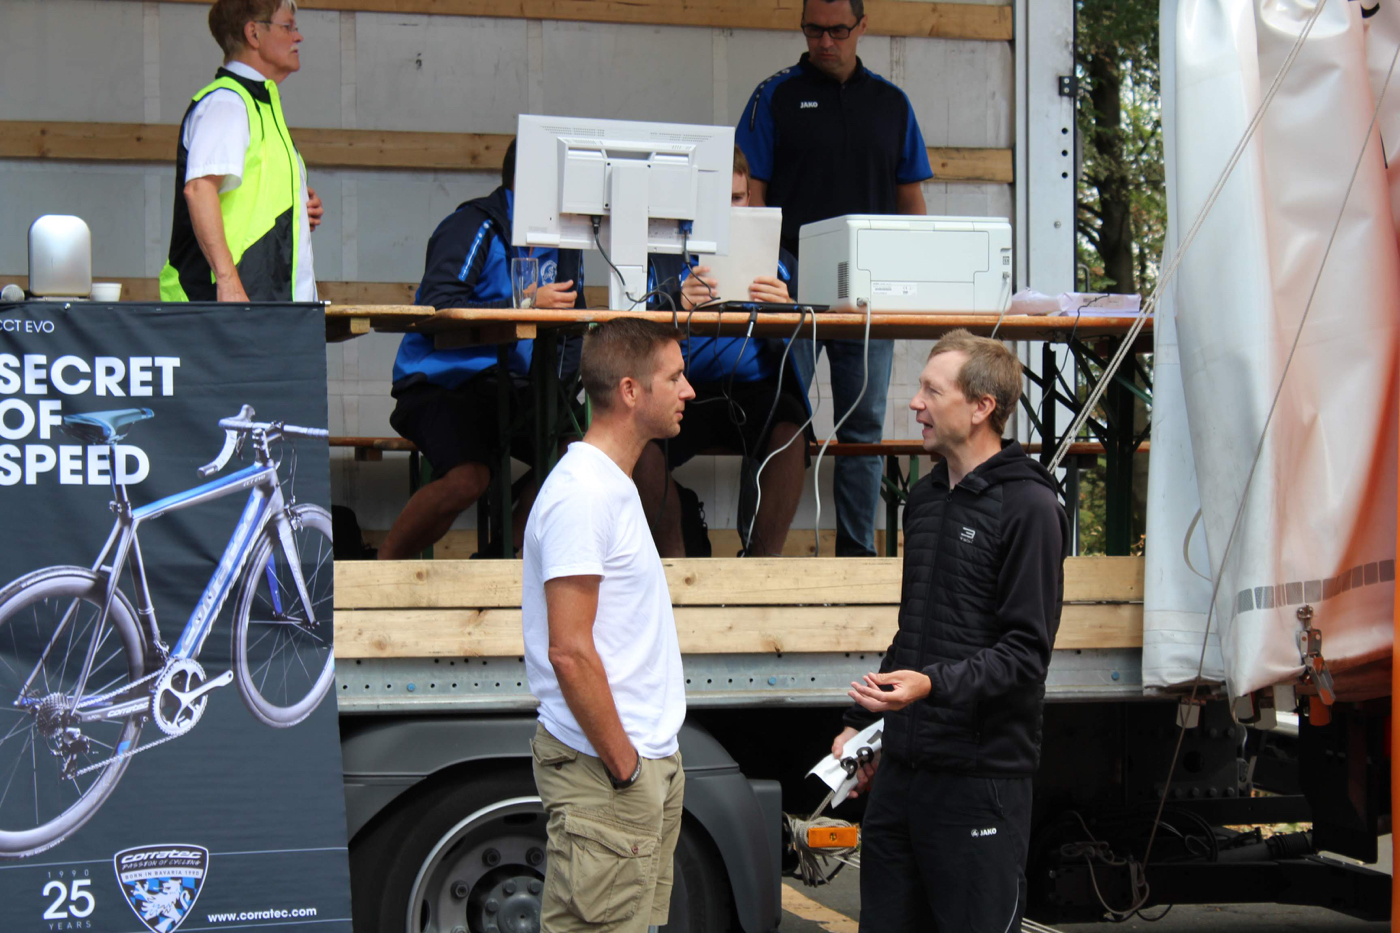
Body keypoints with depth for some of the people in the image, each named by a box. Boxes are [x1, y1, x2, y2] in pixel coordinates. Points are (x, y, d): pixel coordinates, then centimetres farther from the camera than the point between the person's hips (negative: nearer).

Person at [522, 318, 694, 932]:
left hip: (647, 759, 10)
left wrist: (656, 759, 16)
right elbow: (570, 652, -22)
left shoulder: (615, 486, 16)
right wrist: (624, 765, -18)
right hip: (604, 771, -10)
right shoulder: (581, 495, -17)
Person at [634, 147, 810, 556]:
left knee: (788, 433, -32)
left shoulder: (773, 255, 17)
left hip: (755, 390, 1)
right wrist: (677, 304, -27)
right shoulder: (663, 254, 11)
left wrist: (785, 308, -21)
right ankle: (673, 559, -15)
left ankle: (763, 561, -19)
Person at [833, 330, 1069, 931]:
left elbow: (1026, 651, -15)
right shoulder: (926, 498, 17)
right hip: (903, 767, 8)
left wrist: (934, 683, -28)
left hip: (982, 773, -8)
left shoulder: (1027, 506, -9)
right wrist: (861, 723, 23)